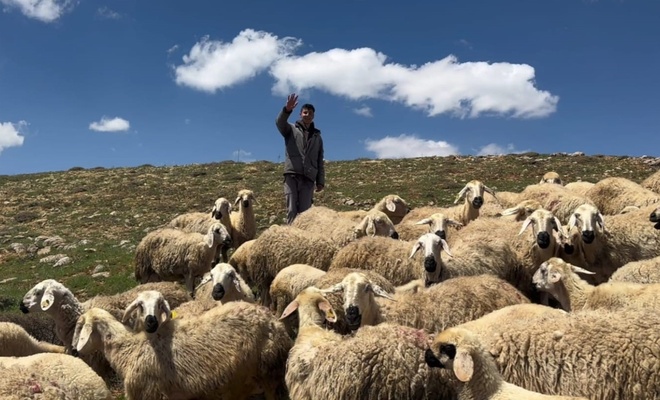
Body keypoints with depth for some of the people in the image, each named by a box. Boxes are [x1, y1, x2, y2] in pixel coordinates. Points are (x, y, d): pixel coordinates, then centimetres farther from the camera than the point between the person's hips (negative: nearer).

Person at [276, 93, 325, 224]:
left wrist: (320, 181, 8)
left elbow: (320, 161, 19)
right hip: (292, 175, -2)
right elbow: (280, 122, -10)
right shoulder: (291, 129, 14)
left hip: (308, 178, 2)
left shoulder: (317, 136, 23)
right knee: (291, 210, -7)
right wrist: (287, 110, -31)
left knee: (305, 211, -3)